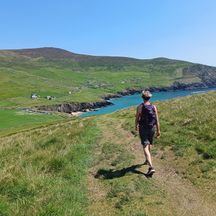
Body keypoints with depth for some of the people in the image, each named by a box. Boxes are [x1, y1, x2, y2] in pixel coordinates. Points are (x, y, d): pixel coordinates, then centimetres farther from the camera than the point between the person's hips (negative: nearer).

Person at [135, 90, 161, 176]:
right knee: (149, 145, 25)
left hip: (143, 129, -4)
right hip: (152, 128, 4)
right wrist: (158, 130, 4)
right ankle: (147, 160, 45)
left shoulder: (140, 107, -15)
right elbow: (157, 120, -4)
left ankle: (151, 167, -14)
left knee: (145, 147, -4)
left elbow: (137, 118, -5)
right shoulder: (154, 107, -6)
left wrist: (136, 126, 14)